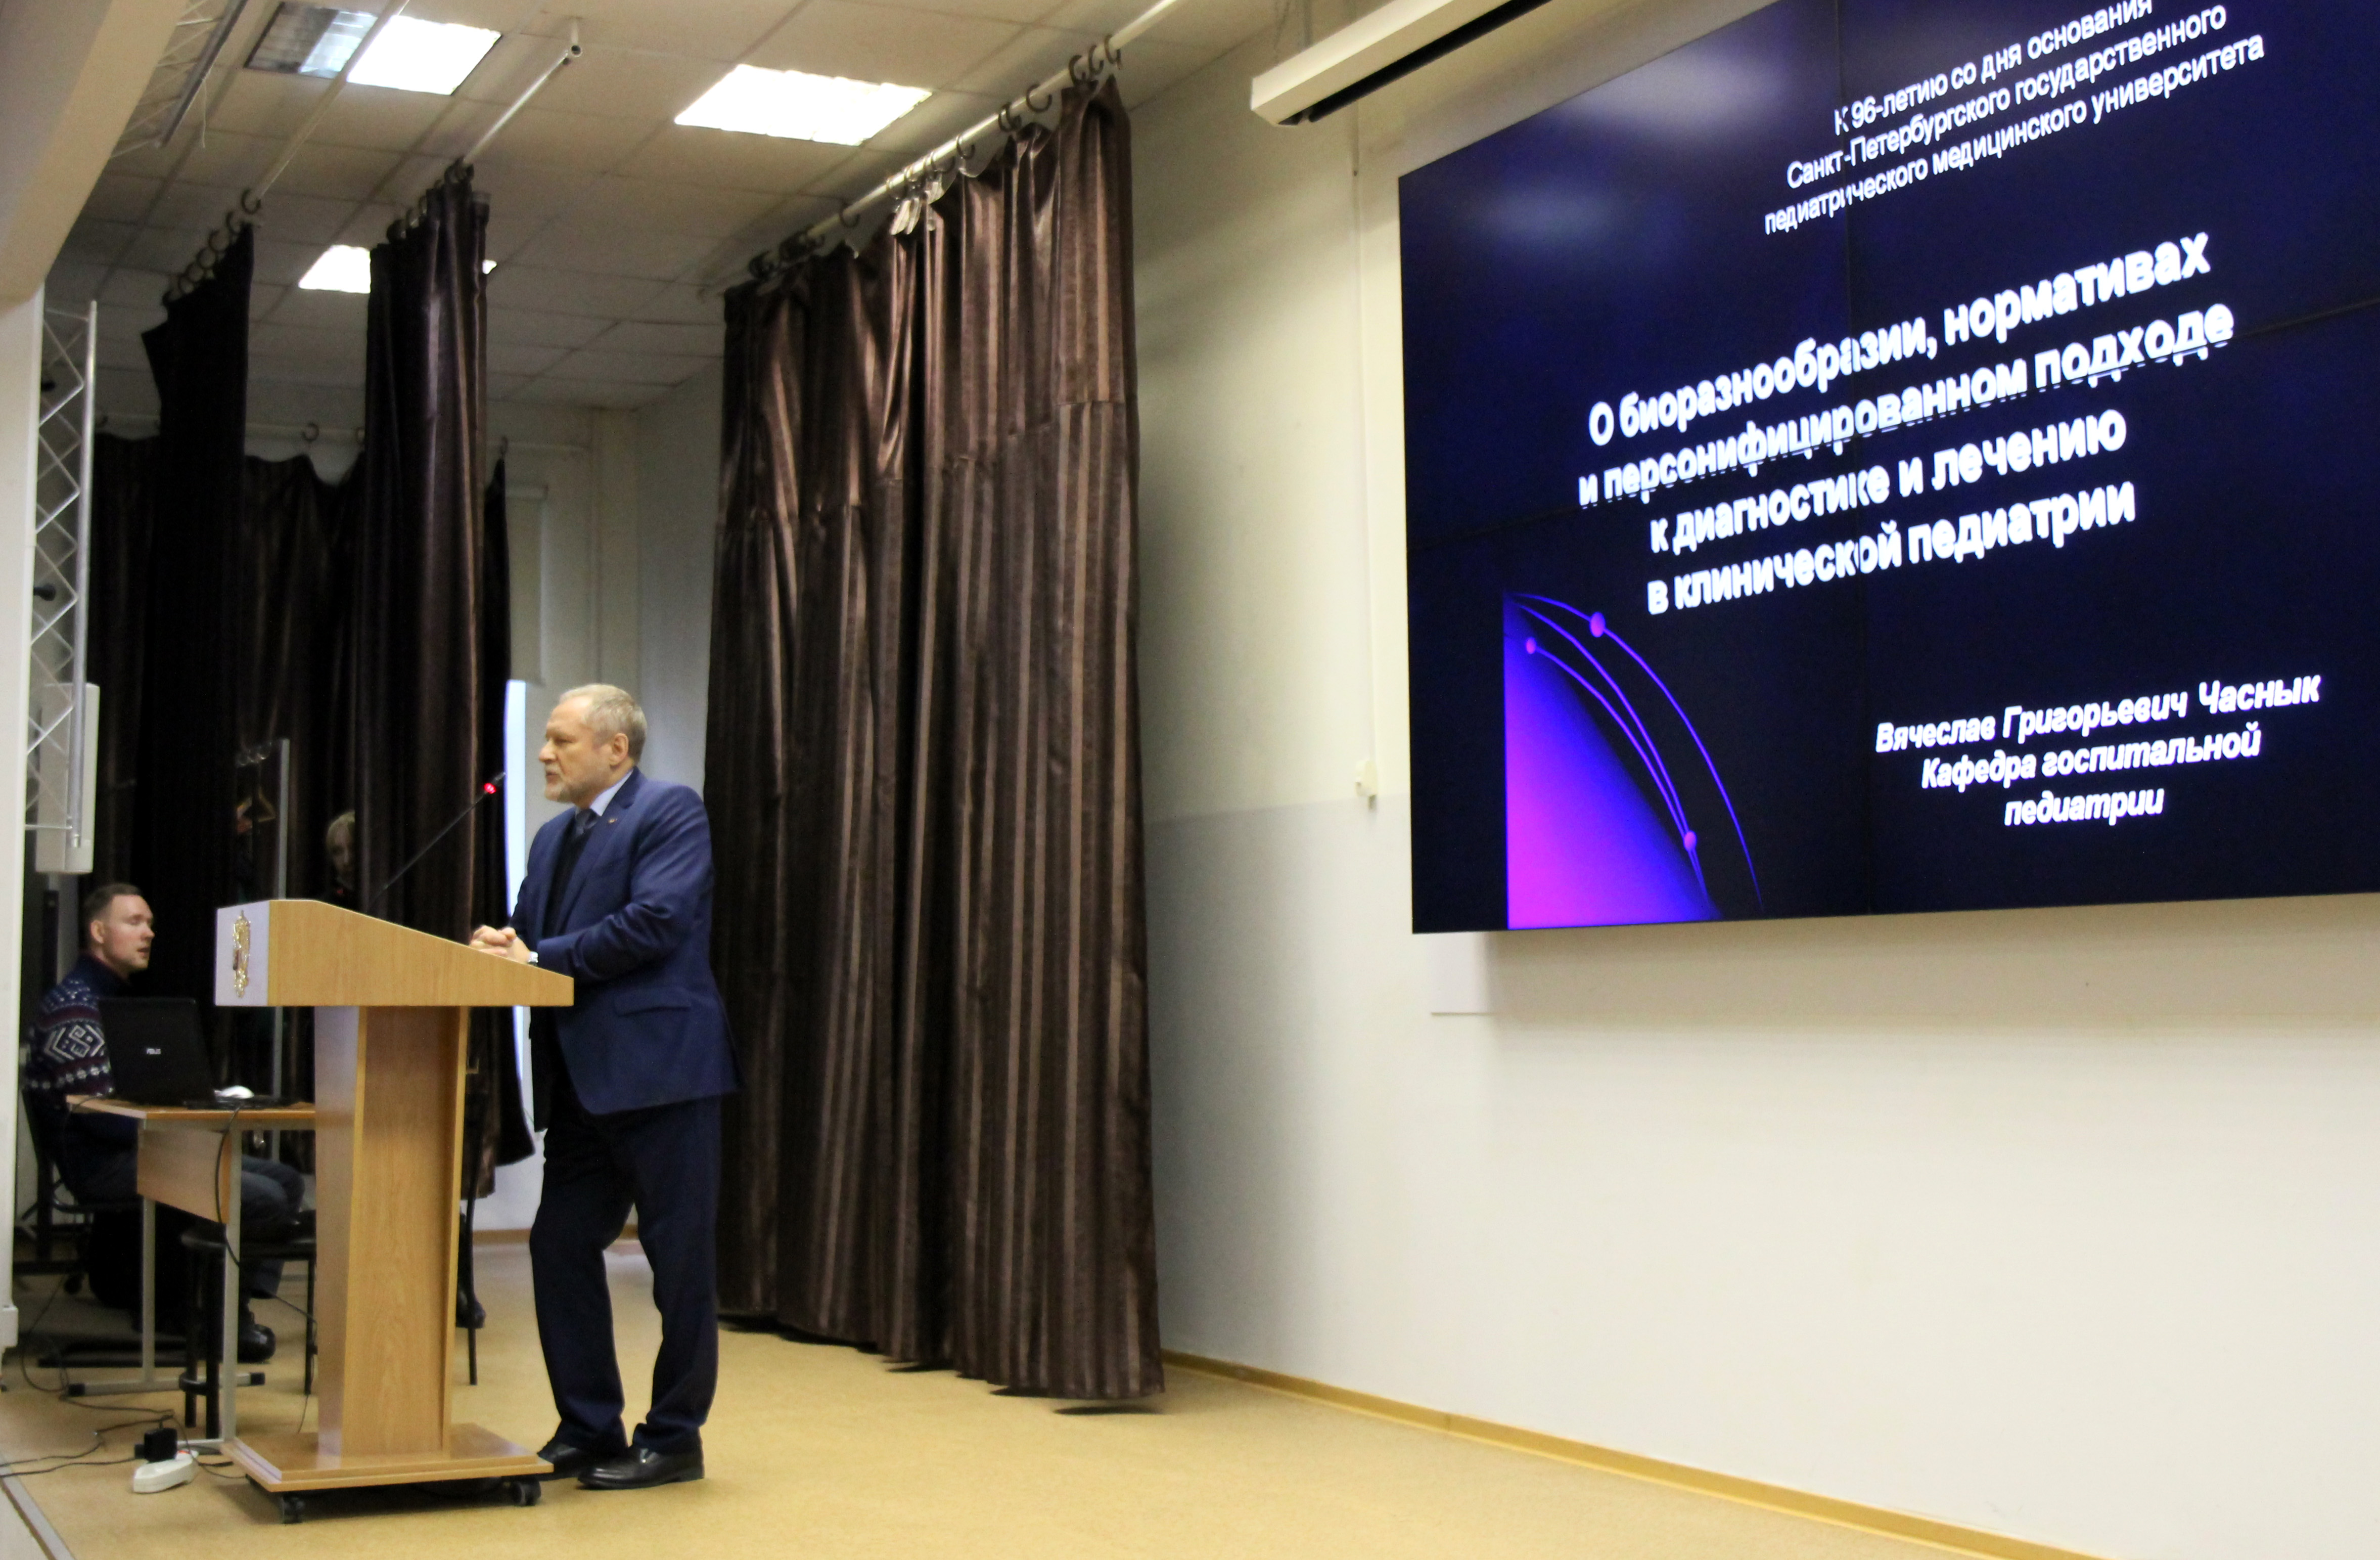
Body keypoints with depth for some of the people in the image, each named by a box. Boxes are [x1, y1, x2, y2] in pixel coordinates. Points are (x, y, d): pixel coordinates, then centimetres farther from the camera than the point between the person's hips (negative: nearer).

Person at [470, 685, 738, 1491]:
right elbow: (530, 934, 20)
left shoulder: (670, 813, -6)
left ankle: (674, 1438, 10)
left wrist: (539, 959, -15)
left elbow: (656, 921, -19)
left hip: (659, 1068, -9)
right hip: (583, 1082, 9)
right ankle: (588, 1430, 20)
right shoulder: (554, 837, 19)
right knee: (561, 1245, 10)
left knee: (679, 1258, 0)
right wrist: (502, 947, -5)